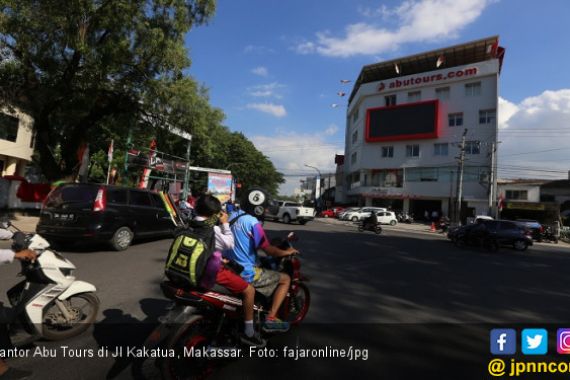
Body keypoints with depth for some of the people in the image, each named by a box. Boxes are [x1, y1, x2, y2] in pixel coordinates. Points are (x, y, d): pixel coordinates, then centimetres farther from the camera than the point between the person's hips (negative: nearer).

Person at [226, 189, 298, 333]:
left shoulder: (232, 216, 4)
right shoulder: (253, 223, -20)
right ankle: (271, 318, 1)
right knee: (285, 279, 5)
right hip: (246, 274, -8)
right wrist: (287, 252, 0)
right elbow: (269, 250, -18)